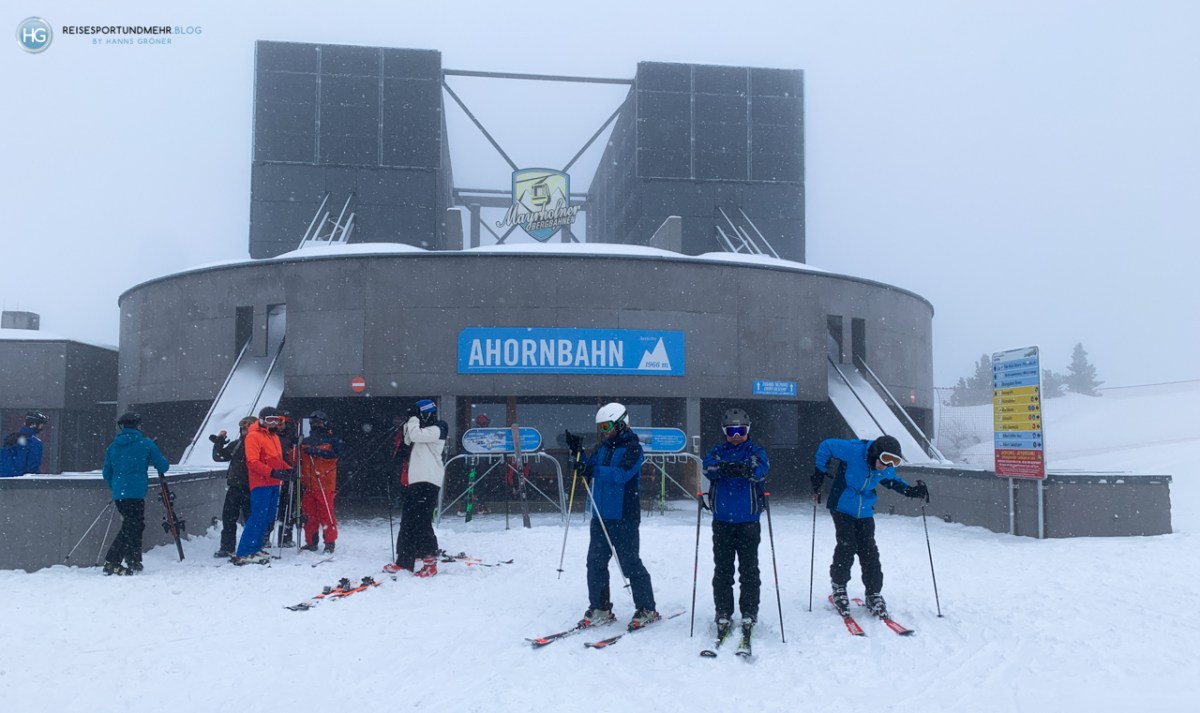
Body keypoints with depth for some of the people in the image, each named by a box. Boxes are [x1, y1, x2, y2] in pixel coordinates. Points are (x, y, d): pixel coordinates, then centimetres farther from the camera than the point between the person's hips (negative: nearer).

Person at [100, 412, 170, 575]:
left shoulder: (113, 446, 13)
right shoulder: (146, 444, -2)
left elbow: (107, 473, 17)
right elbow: (163, 465, 2)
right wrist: (160, 469, 26)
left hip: (118, 494, 6)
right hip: (136, 493, -6)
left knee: (136, 525, 19)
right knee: (130, 528, -5)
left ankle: (134, 561, 25)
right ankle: (112, 562, -15)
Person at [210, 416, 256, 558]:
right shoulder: (235, 445, 11)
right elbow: (219, 457, 12)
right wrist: (218, 442, 2)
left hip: (250, 488, -5)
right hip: (234, 487, 5)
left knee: (251, 519, 0)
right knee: (228, 518, 7)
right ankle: (227, 548, 17)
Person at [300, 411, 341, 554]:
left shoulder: (332, 440, 4)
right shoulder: (306, 442, 17)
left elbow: (335, 453, -15)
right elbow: (297, 460, 22)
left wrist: (316, 451, -22)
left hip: (325, 484, -5)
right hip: (308, 484, 5)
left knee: (326, 514, -5)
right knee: (308, 515, 6)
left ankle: (330, 543, 1)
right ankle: (311, 542, 15)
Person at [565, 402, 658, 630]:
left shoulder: (632, 448, -9)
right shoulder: (603, 448, 14)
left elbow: (621, 474, -23)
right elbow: (590, 470, 15)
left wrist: (592, 470, -32)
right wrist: (577, 453, 0)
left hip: (624, 518, -7)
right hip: (600, 516, 7)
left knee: (630, 563, -2)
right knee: (595, 562, 7)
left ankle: (647, 609, 10)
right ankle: (600, 608, 18)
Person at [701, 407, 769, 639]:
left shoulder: (756, 450, 5)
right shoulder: (718, 451, 10)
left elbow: (761, 468, -17)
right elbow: (709, 466, -13)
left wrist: (728, 467, -33)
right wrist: (733, 467, -33)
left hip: (748, 522, -1)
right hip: (721, 521, 2)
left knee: (749, 569, 2)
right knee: (722, 570, 5)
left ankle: (749, 614, 12)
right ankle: (723, 614, 14)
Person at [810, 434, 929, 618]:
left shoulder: (887, 469, -11)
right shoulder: (854, 451, -27)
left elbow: (891, 480, 15)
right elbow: (826, 445, -15)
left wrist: (910, 490, -2)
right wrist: (819, 474, -13)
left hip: (865, 513, 4)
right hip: (842, 508, -4)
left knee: (869, 552, -1)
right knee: (846, 547, -11)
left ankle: (874, 595, 12)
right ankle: (839, 587, 11)